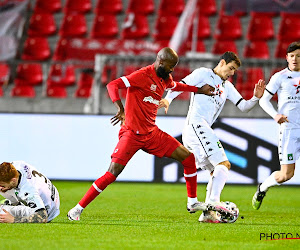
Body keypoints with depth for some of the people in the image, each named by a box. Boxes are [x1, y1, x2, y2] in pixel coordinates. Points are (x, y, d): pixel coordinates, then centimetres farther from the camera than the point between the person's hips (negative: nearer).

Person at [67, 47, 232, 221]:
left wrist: (199, 90, 34)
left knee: (188, 158, 4)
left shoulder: (165, 79, 11)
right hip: (132, 134, -8)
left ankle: (193, 202, 18)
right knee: (112, 174, -16)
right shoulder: (143, 75, -15)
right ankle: (78, 209, -6)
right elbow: (112, 85, -24)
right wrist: (121, 109, -37)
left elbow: (175, 86, 38)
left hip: (152, 134, 8)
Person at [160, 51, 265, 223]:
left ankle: (208, 214, 5)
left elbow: (244, 107, 19)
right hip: (196, 123, -9)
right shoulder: (204, 73, 5)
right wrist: (167, 99, -22)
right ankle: (213, 203, -28)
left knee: (218, 172, 9)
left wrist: (256, 98, -1)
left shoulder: (227, 87, 26)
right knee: (223, 164, -17)